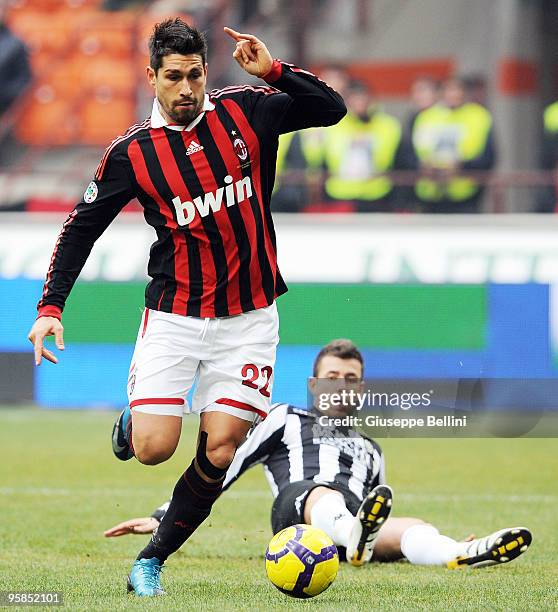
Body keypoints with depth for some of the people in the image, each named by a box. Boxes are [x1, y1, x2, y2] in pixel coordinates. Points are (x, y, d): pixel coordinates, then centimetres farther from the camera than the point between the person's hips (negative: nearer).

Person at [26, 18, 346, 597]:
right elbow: (81, 228, 2)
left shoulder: (244, 111, -1)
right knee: (153, 449, -13)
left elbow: (331, 109, 1)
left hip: (248, 318, 1)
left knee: (219, 451, -7)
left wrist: (274, 71, -14)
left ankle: (152, 559, 10)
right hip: (173, 316, -1)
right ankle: (131, 420, 24)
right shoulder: (132, 152, -5)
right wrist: (50, 306, -7)